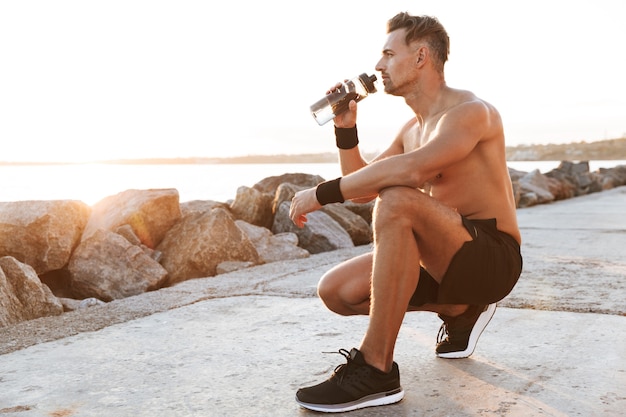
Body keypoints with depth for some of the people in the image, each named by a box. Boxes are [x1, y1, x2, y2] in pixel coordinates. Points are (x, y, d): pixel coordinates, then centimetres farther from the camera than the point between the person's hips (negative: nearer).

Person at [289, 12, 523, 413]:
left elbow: (411, 169, -33)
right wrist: (346, 128, 6)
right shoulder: (412, 128, 14)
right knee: (336, 290, -3)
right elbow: (362, 187, 18)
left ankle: (376, 369, -28)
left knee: (397, 202, -35)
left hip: (492, 258, -9)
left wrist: (322, 193, -28)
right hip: (446, 260, 9)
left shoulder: (470, 111, -14)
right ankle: (459, 312, 14)